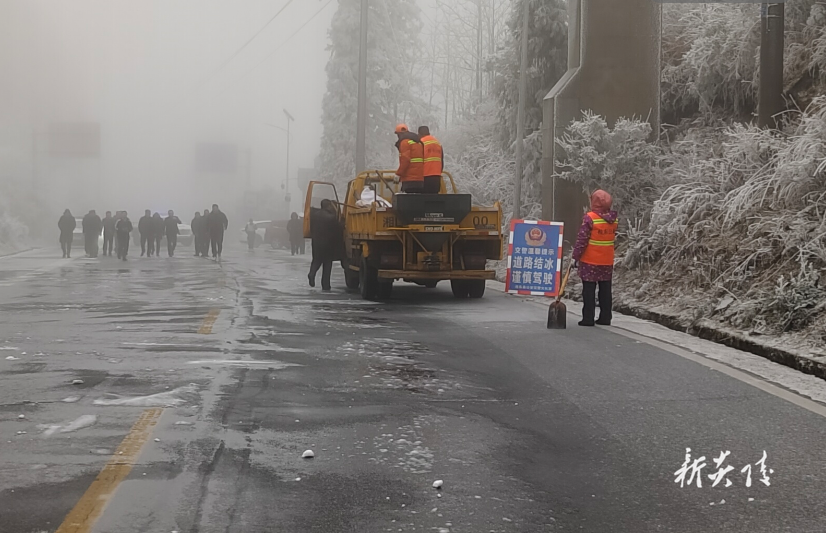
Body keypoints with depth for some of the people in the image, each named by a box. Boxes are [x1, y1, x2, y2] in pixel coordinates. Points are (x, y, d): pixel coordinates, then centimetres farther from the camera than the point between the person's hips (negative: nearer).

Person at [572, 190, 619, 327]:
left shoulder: (590, 218, -16)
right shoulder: (613, 219, 3)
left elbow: (582, 239, -15)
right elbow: (613, 237, 12)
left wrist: (576, 256, -7)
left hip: (590, 261, -5)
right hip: (607, 261, 5)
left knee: (589, 290, 1)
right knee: (605, 290, 12)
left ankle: (588, 318, 0)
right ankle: (605, 318, 15)